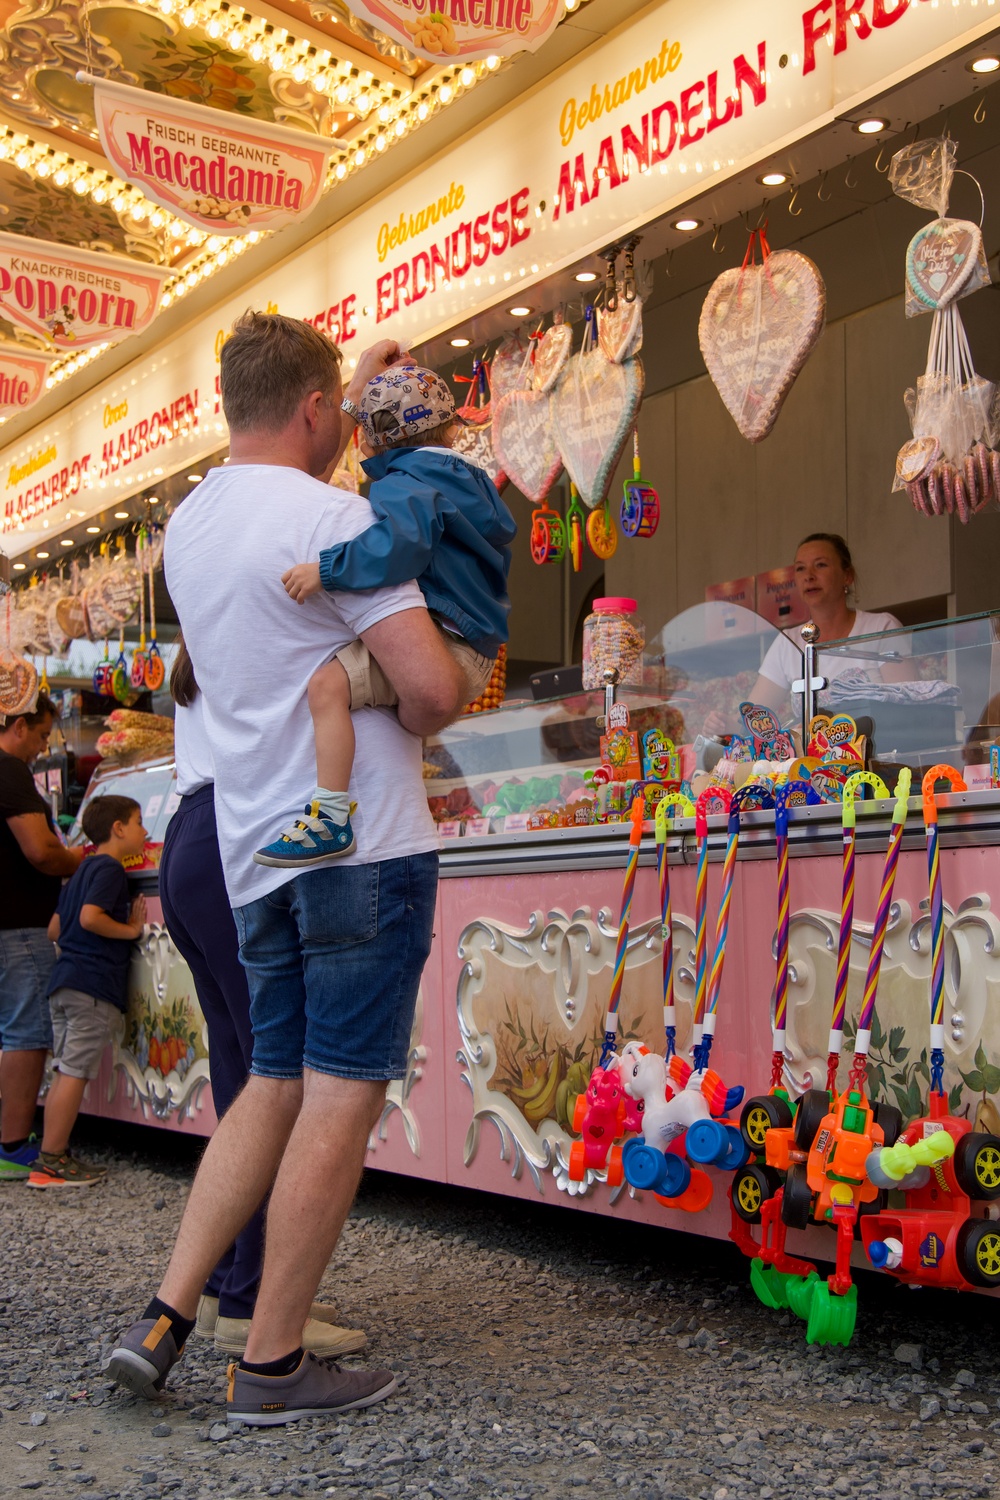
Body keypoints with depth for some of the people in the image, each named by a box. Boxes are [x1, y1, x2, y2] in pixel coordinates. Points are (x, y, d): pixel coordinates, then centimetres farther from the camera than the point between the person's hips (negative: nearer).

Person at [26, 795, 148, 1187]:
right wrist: (131, 930, -10)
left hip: (64, 981, 9)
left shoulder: (82, 870, 22)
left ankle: (54, 1157, 14)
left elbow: (54, 929, 21)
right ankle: (51, 1161, -8)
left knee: (66, 1073, 11)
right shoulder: (110, 869, -7)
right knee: (74, 1073, -8)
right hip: (94, 984, -9)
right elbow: (90, 917, -22)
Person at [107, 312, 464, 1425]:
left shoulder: (189, 522, 14)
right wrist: (404, 729, 4)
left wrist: (355, 385, 42)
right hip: (362, 841, -8)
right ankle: (272, 1364, 4)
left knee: (275, 1085, 15)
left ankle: (163, 1318, 10)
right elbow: (433, 685, -18)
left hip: (260, 853, 8)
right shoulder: (330, 517, -11)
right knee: (342, 1094, -2)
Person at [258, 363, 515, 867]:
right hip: (474, 651, 11)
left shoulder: (402, 483, -9)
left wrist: (326, 569, -30)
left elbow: (401, 541, -31)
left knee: (328, 682, -27)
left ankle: (330, 818, -36)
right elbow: (502, 533, 36)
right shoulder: (468, 479, 22)